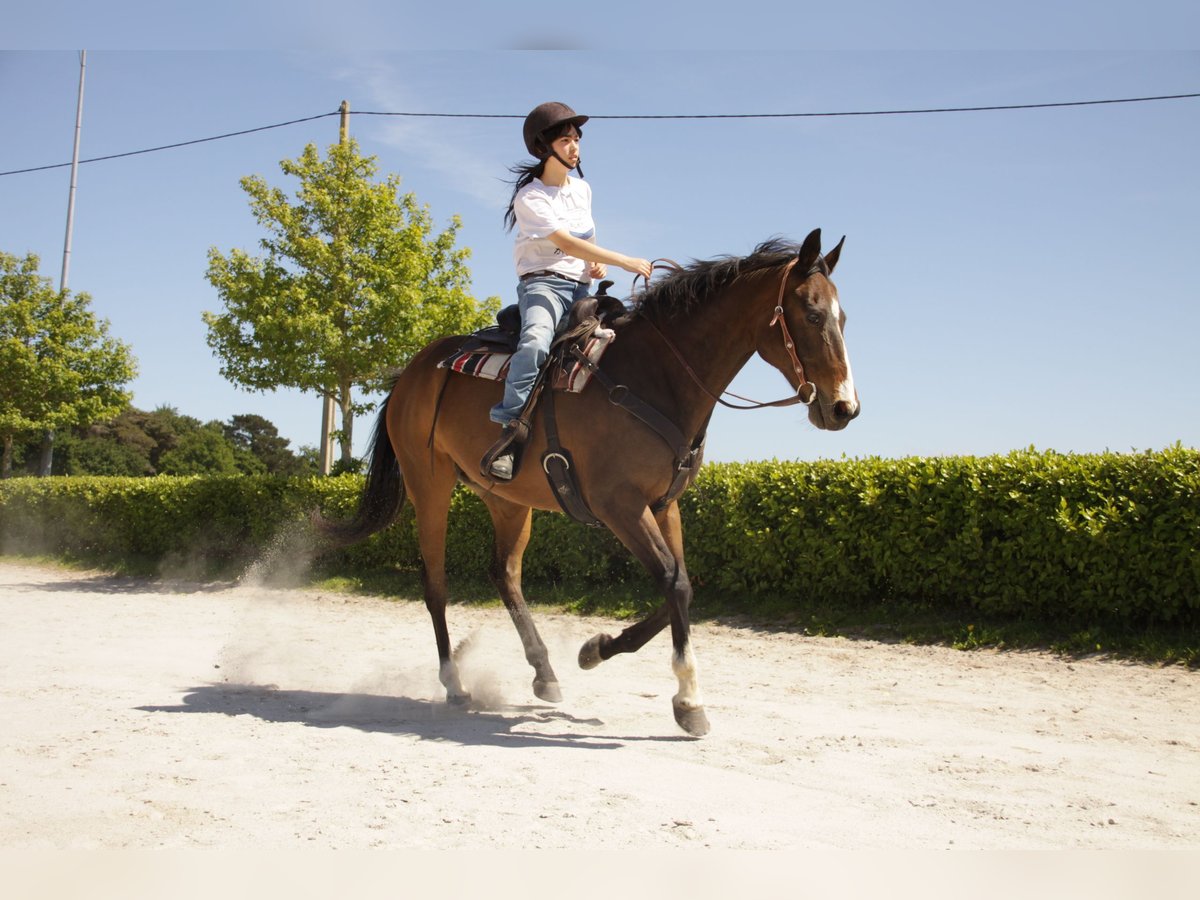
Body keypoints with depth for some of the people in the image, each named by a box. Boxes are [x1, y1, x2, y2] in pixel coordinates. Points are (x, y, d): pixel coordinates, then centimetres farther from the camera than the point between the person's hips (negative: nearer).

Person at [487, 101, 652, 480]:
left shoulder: (583, 189, 17)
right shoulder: (530, 197, -5)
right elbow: (566, 243, -18)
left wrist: (599, 264, 5)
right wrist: (624, 261, -24)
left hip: (582, 287, 7)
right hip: (543, 282, -7)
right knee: (536, 340, -37)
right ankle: (508, 433, -37)